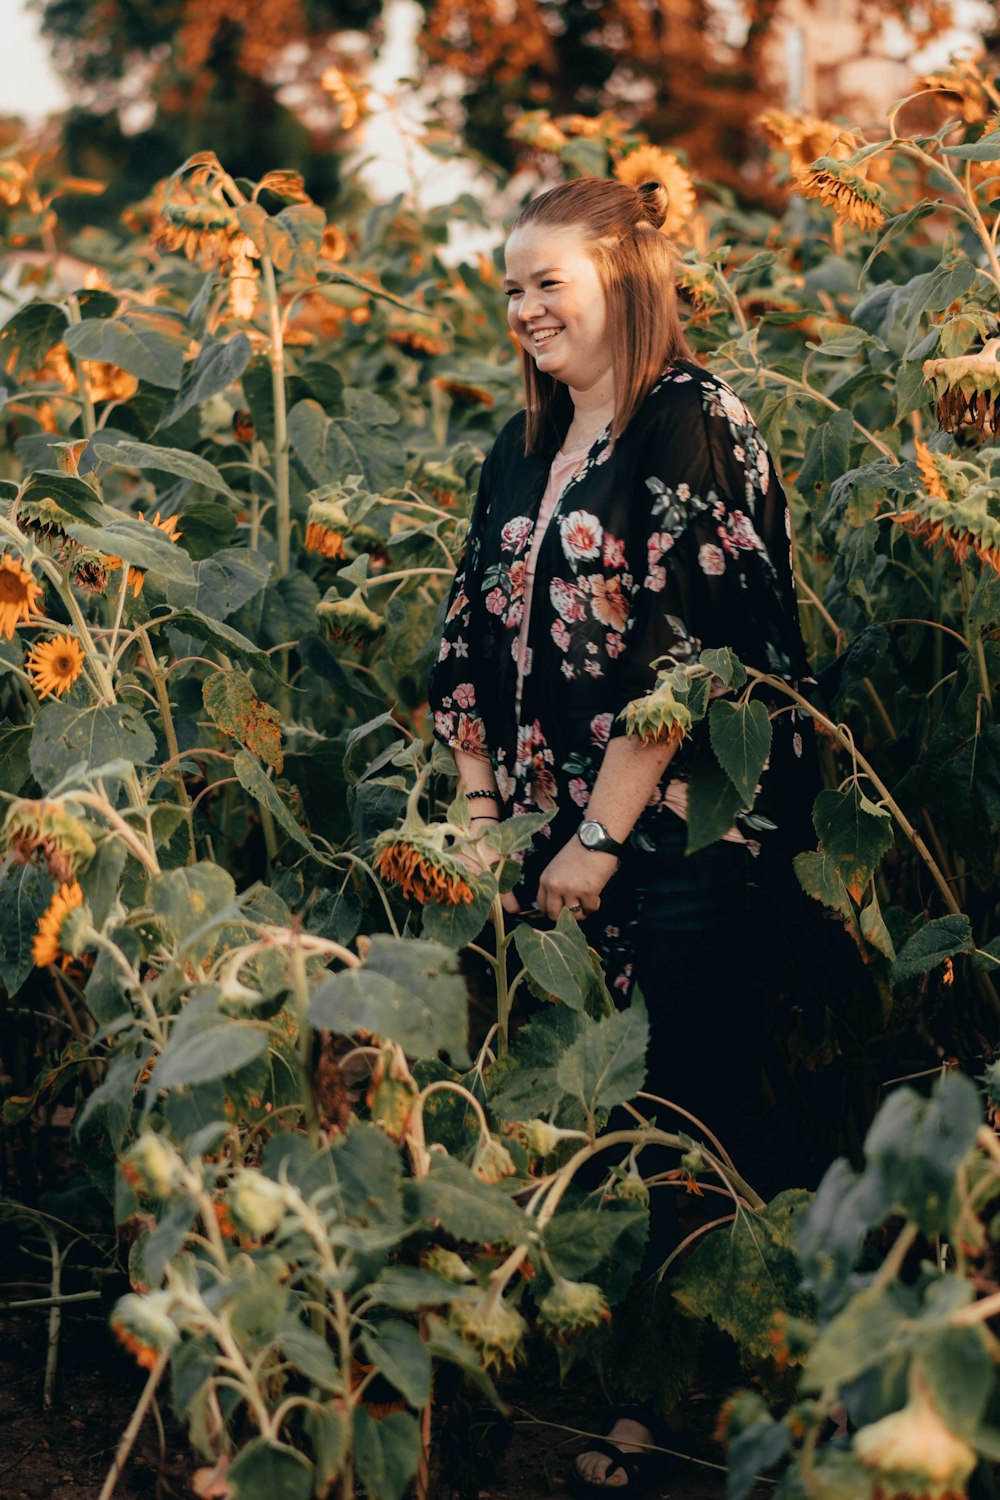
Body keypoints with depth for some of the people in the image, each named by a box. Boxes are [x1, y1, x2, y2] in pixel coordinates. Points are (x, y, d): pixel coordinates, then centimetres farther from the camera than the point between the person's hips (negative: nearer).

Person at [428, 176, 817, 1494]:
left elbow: (687, 648, -15)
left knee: (691, 1115, -2)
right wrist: (484, 819, 7)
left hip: (679, 842, -7)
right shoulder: (525, 449, 15)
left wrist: (601, 837, -14)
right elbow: (477, 641, 15)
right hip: (557, 845, 7)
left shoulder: (693, 423, -8)